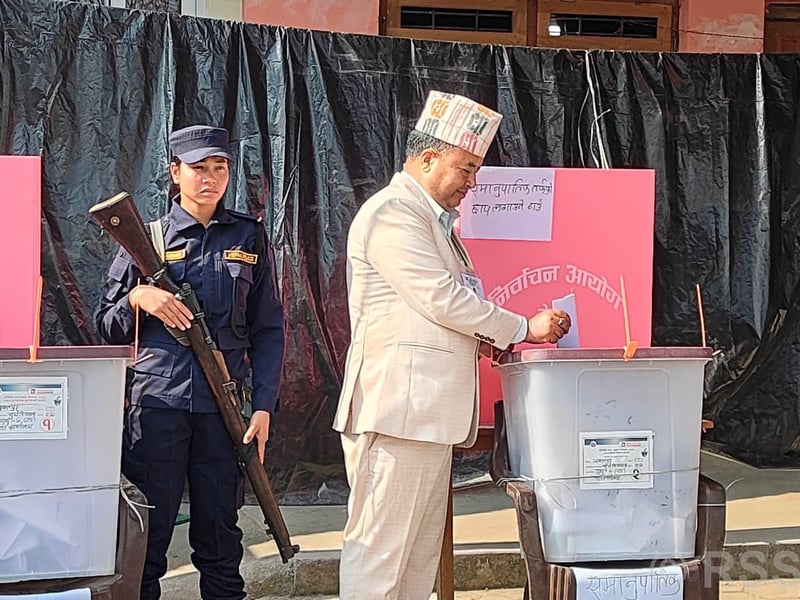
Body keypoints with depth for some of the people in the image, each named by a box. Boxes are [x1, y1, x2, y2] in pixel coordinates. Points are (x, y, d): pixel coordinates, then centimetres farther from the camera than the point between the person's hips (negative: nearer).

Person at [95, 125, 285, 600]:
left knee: (220, 538, 7)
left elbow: (268, 329, 8)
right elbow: (109, 329, 10)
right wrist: (137, 298, -11)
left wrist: (264, 405, -2)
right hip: (156, 401, -1)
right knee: (147, 534, 1)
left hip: (225, 404, 1)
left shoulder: (250, 238, 11)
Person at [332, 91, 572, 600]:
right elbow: (440, 298, -16)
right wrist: (523, 328, -7)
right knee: (379, 553, -7)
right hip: (398, 411, -10)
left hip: (430, 415, 11)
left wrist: (477, 337, 12)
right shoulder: (393, 212, -10)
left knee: (421, 556, 12)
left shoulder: (432, 218, 23)